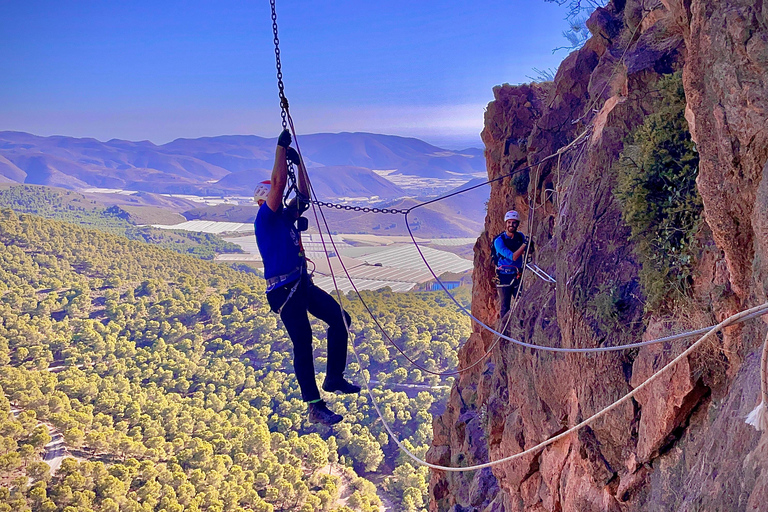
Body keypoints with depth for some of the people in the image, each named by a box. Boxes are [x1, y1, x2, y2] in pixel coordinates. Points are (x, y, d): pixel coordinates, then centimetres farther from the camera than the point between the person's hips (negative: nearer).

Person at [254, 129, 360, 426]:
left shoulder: (285, 217, 15)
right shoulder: (265, 219, -9)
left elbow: (303, 194, 20)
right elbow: (278, 182, -18)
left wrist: (297, 161, 15)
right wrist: (281, 146, -12)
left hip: (303, 284, 9)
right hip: (283, 290, -9)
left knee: (339, 317, 6)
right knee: (302, 343, -8)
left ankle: (334, 379, 14)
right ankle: (315, 408, -3)